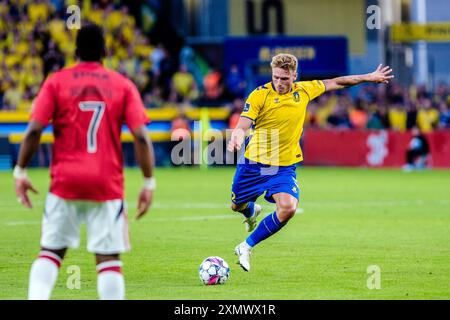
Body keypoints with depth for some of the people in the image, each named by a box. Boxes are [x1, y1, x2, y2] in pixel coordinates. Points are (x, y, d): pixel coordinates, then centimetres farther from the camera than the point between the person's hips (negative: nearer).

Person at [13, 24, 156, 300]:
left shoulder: (56, 82, 3)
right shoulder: (123, 85, 4)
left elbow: (34, 130, -6)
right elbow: (141, 137, -4)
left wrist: (21, 172, 2)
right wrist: (149, 183, 0)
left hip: (65, 181, 0)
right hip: (108, 184, 0)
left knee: (50, 252, 10)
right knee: (109, 259, 1)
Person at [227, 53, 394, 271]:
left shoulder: (304, 90, -2)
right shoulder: (259, 95, -13)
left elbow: (336, 83, 13)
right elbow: (243, 126, -21)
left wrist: (370, 77, 19)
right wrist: (236, 137, -45)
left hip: (284, 166, 1)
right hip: (254, 163, -1)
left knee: (288, 208, -22)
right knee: (237, 205, 13)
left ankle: (246, 247, -6)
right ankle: (252, 212, 55)